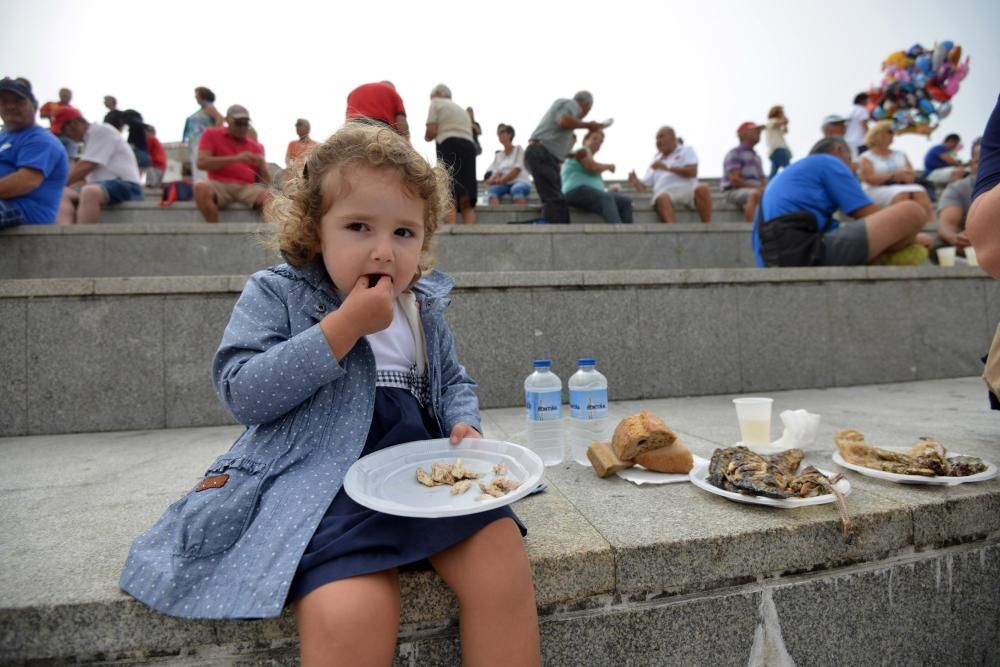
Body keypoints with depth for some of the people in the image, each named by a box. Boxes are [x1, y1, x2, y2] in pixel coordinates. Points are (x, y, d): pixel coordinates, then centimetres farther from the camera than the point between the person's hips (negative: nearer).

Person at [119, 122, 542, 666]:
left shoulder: (424, 306, 13)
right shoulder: (275, 295, 1)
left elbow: (453, 382, 24)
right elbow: (242, 395, -11)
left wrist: (465, 425, 0)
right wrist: (346, 325, -16)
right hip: (320, 480, -4)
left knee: (501, 550, -19)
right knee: (352, 611, -29)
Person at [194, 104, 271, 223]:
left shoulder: (256, 147, 18)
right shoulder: (211, 134, 14)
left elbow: (266, 181, 16)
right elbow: (201, 163, -2)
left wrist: (262, 165, -8)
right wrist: (235, 159, -11)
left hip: (247, 188, 1)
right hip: (220, 186, -1)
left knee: (271, 195, -31)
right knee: (201, 187, -35)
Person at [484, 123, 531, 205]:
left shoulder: (519, 149, 9)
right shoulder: (498, 155, 22)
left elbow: (517, 171, -5)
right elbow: (496, 172, 8)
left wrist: (501, 180, -17)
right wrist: (492, 179, -17)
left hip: (521, 182, -3)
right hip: (505, 184, 3)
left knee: (516, 189, -40)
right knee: (491, 190, -31)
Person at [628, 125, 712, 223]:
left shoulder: (686, 150, 22)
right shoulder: (655, 161, 30)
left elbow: (692, 172, 2)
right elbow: (643, 187, 25)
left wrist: (667, 168, -2)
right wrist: (635, 180, 3)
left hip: (687, 189, 0)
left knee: (702, 188, -35)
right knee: (662, 198, -37)